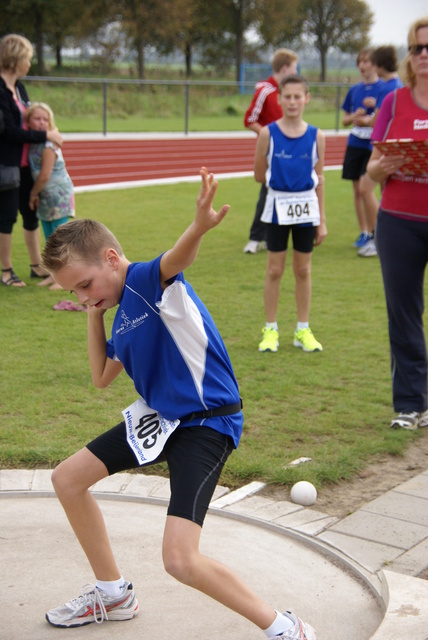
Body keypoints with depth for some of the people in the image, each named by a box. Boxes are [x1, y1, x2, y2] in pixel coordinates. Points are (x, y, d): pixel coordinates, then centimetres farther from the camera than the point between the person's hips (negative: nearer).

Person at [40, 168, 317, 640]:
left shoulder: (149, 281, -19)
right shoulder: (123, 312, 9)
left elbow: (174, 260, -44)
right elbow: (102, 378, 19)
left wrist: (199, 227, -67)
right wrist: (94, 316, 9)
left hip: (206, 424, -10)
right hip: (157, 417, 10)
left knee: (180, 559, -22)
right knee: (67, 479, 20)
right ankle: (113, 595, 35)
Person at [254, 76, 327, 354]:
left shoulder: (316, 136, -2)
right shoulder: (268, 133, -6)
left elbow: (319, 179, 3)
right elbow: (259, 174, 3)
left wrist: (322, 220, 3)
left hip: (306, 207, 1)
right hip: (278, 205, -1)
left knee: (303, 269, 10)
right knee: (275, 269, 6)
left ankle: (303, 330, 20)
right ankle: (271, 329, 16)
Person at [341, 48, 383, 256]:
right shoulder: (354, 90, 12)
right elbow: (345, 119, 16)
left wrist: (377, 106, -18)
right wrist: (354, 116, -6)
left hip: (374, 146, -5)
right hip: (355, 145, 5)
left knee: (366, 188, -15)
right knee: (357, 190, 6)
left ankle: (377, 236, -5)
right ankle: (364, 233, 18)